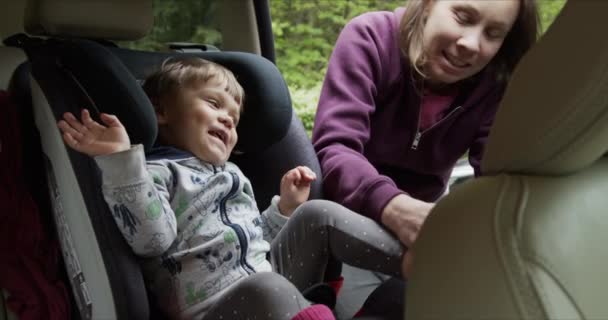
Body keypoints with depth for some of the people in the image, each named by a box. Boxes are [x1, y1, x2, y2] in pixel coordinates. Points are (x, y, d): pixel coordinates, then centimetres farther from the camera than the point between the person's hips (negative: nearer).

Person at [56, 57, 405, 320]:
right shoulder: (155, 172, 1)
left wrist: (286, 207, 15)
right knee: (266, 289, -38)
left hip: (272, 275, 8)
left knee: (318, 214, -5)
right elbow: (152, 239, -19)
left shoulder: (230, 173, 27)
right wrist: (120, 160, -26)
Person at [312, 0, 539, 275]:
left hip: (419, 210, 2)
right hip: (343, 207, -1)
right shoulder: (369, 38, -22)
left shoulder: (497, 86, -13)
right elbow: (334, 149, -32)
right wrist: (396, 208, -53)